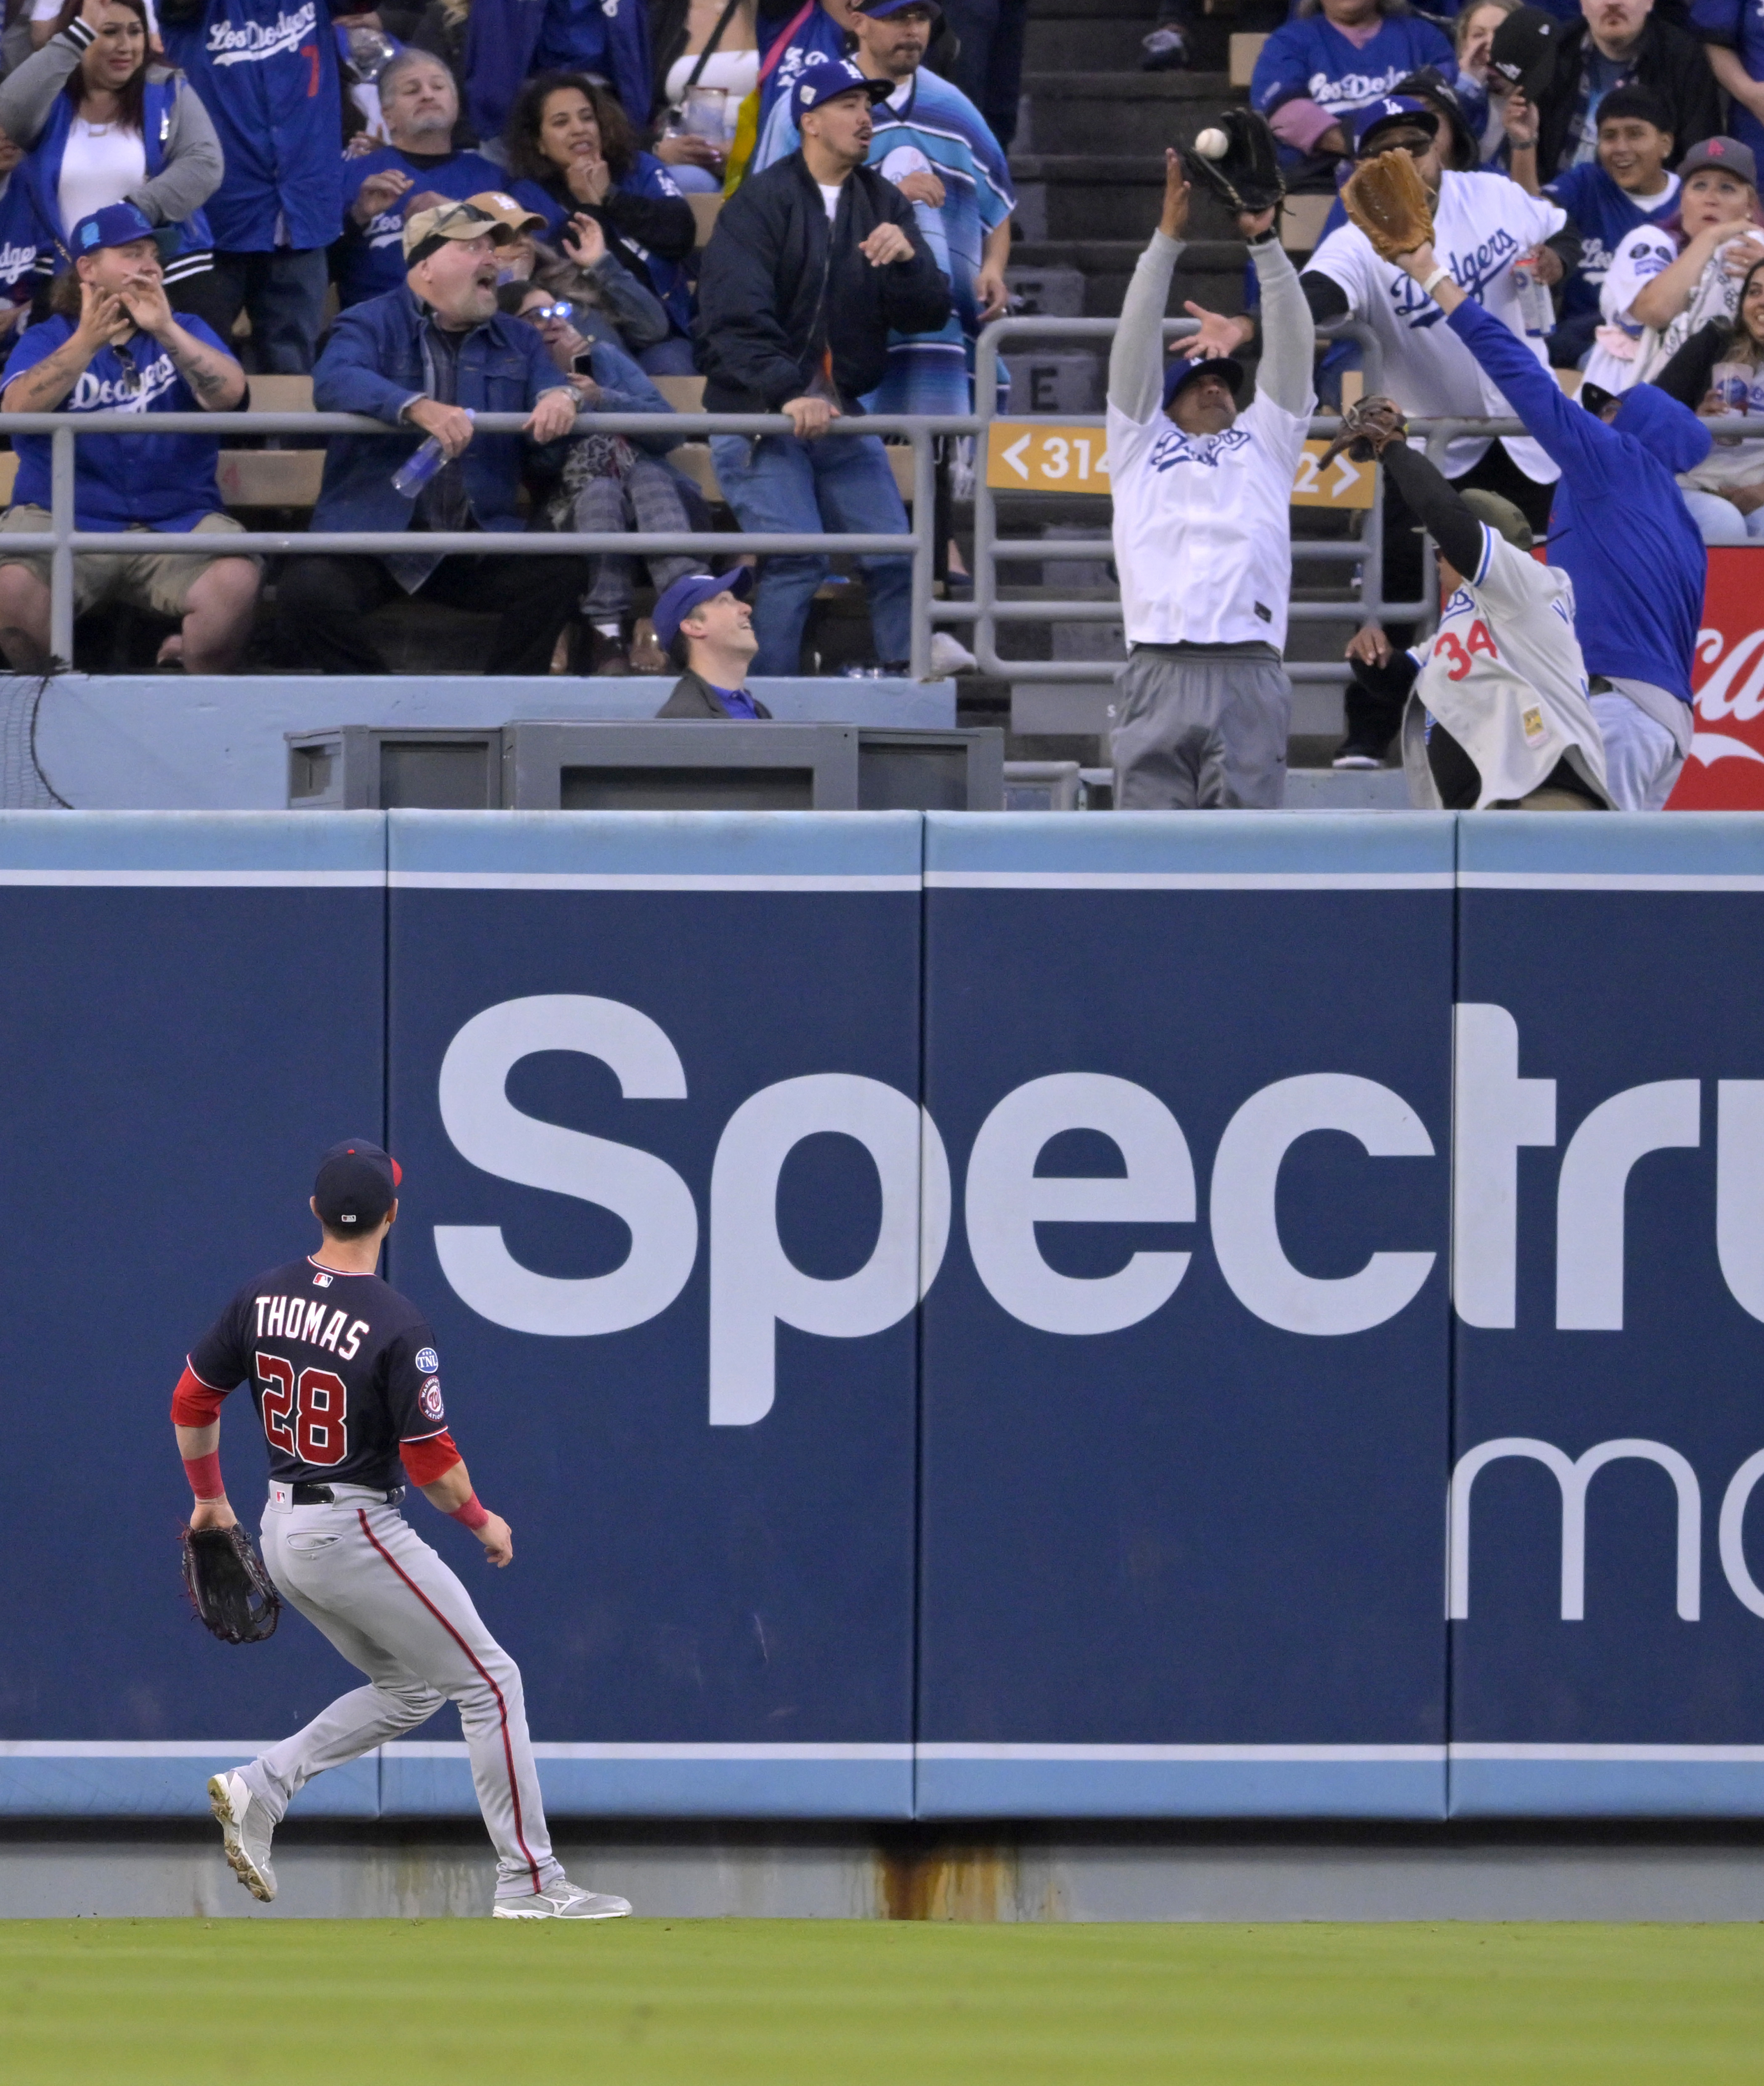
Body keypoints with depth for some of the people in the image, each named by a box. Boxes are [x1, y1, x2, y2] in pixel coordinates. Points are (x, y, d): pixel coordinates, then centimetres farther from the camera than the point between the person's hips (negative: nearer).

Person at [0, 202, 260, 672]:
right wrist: (87, 342, -23)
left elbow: (228, 394, -6)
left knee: (235, 581, -29)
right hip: (63, 522, -1)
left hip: (176, 522, 1)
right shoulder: (47, 340, 11)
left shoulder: (184, 332, 15)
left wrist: (167, 332, -20)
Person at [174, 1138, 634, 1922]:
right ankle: (530, 1883, 2)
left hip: (281, 1532, 7)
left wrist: (208, 1499, 24)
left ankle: (262, 1786, 4)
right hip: (357, 1532, -7)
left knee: (408, 1689, 21)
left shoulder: (262, 1297, 0)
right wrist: (482, 1521, 2)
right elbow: (430, 1464, -17)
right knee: (488, 1682, 4)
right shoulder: (397, 1325, -19)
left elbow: (192, 1400, 8)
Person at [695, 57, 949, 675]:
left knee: (894, 556, 0)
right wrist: (788, 393, -29)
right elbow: (735, 320, -16)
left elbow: (926, 316, 5)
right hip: (755, 415, -6)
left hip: (840, 416, 6)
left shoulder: (884, 206, 11)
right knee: (795, 560, -16)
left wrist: (907, 259, -16)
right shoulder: (761, 202, -7)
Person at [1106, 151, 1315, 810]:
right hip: (1159, 675, 0)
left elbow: (1291, 350, 16)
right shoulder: (1141, 445, 23)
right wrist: (1168, 239, 7)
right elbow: (1136, 343, 15)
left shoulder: (1265, 444, 24)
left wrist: (1264, 242, 6)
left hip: (1250, 676, 0)